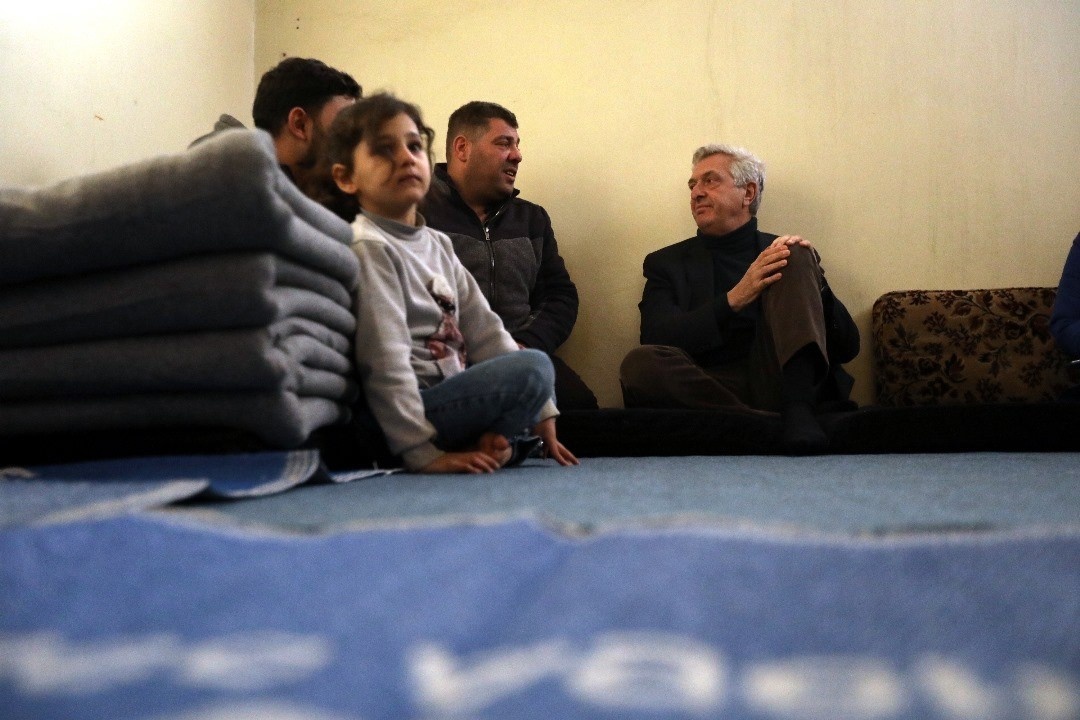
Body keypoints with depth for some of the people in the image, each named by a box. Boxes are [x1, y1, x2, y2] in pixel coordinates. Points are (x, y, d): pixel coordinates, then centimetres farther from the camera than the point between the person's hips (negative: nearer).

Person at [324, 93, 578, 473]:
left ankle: (490, 442, -2)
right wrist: (424, 453, -23)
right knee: (533, 367, -22)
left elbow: (484, 330, 14)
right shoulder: (367, 248, -12)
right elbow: (385, 363, -19)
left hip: (455, 395, 10)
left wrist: (539, 413, 10)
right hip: (414, 411, -9)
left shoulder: (438, 245, 15)